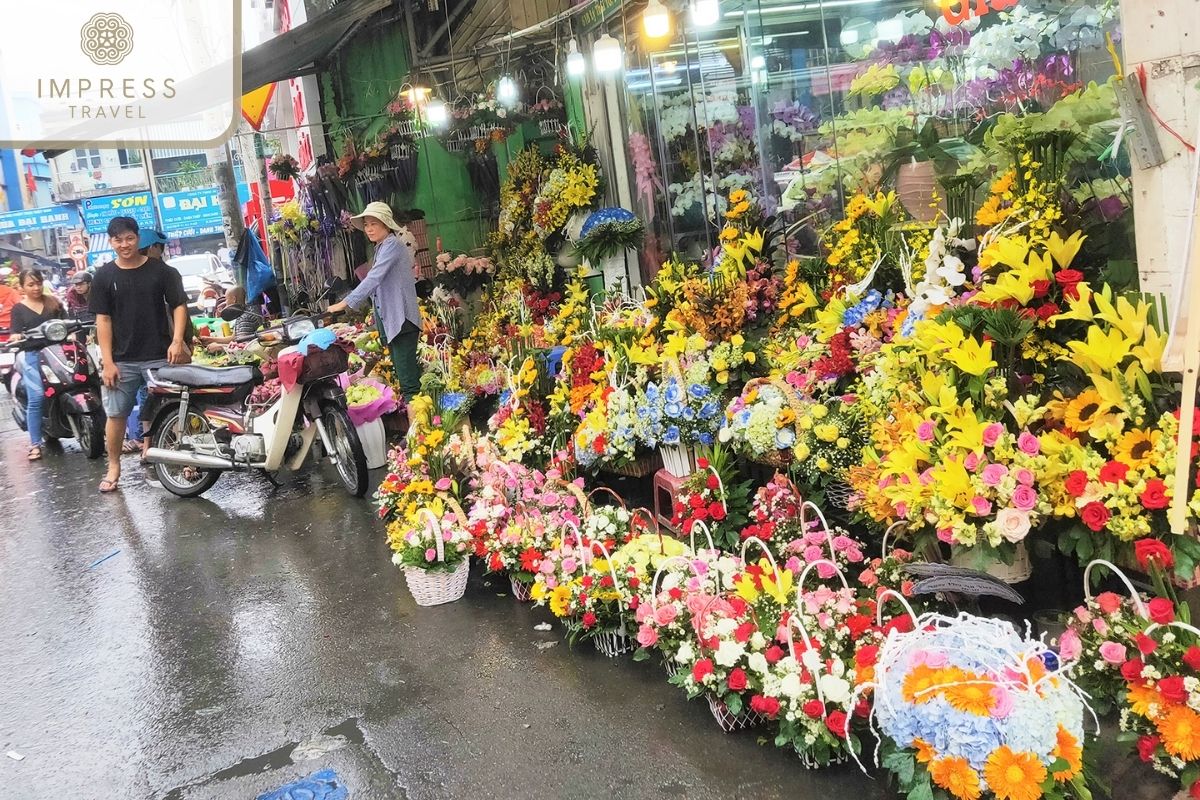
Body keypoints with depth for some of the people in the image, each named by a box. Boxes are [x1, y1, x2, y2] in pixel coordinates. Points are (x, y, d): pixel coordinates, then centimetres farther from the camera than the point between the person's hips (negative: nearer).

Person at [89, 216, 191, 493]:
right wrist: (108, 361, -5)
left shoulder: (161, 270, 1)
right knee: (116, 414, 5)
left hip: (159, 356, -1)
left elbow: (179, 305, 1)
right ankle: (114, 466, 17)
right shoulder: (104, 277, 4)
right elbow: (103, 319, 2)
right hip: (122, 360, 1)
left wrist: (177, 341, -14)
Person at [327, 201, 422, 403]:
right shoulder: (382, 248, 19)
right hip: (389, 320, 10)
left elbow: (374, 279, -21)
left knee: (408, 379, -13)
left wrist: (345, 303, -22)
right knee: (403, 373, 11)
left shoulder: (392, 245, -11)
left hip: (401, 319, -10)